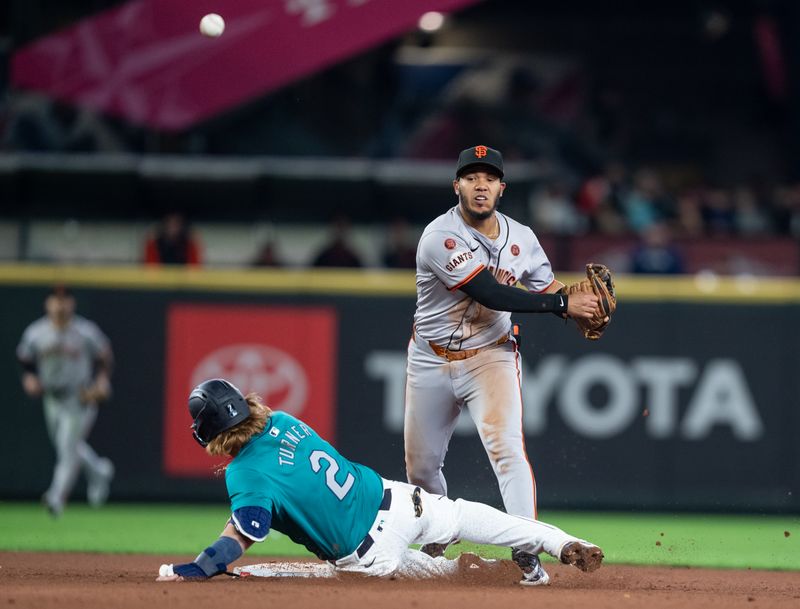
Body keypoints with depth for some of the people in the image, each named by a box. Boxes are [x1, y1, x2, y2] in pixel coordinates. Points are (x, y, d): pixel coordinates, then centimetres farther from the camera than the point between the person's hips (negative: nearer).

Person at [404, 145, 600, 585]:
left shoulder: (521, 238, -3)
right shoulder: (441, 237, -20)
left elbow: (549, 291, 4)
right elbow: (491, 294, -29)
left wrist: (584, 310, -20)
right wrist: (563, 303, -32)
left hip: (491, 357, 1)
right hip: (432, 362, -1)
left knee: (507, 447, -21)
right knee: (420, 466, 11)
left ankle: (526, 553, -24)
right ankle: (436, 544, 38)